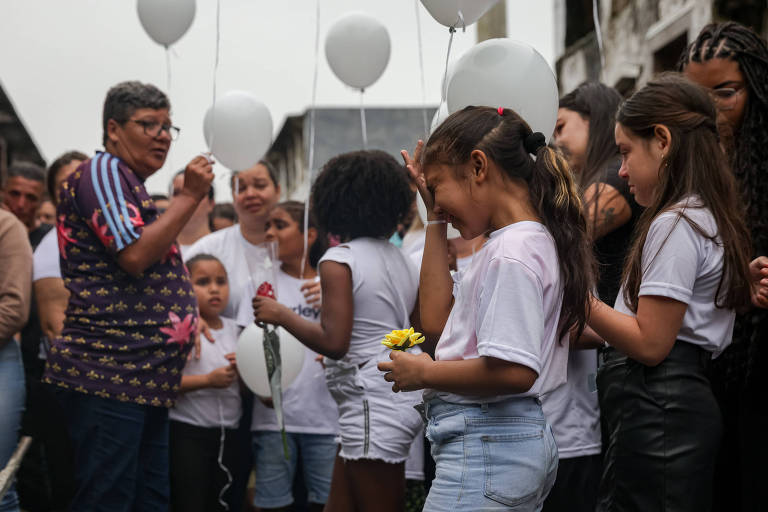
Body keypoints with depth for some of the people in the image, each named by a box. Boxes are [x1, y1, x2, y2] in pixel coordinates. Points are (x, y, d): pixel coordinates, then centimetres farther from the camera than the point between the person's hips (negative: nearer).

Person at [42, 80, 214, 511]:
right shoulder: (104, 171, -6)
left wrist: (187, 317, 20)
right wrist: (191, 197, -12)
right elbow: (134, 255, -18)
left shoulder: (130, 186, 23)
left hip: (146, 379, 10)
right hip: (109, 374, -10)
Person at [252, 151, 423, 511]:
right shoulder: (400, 259, 12)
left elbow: (333, 341, -21)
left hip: (371, 408, -9)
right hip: (402, 397, 9)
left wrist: (280, 314, -9)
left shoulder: (339, 259, -12)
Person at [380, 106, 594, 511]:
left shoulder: (512, 253, -17)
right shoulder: (529, 241, 14)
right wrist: (435, 221, 16)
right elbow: (438, 318, 17)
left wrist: (424, 373, -11)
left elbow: (515, 371, -25)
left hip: (485, 447, -10)